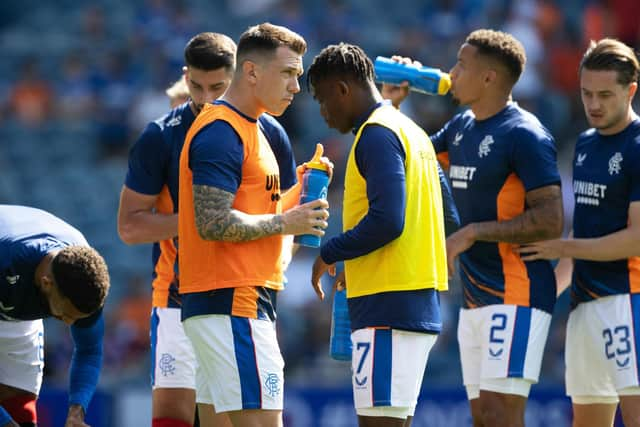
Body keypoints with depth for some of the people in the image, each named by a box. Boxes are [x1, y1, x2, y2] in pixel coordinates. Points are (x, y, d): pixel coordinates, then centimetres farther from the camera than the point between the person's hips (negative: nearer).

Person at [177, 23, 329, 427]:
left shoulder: (248, 129, 21)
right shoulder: (221, 131, -12)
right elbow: (212, 224, -20)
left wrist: (298, 192, 9)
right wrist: (285, 223, -13)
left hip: (242, 304, 10)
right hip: (231, 305, -10)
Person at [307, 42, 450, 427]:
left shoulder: (377, 134, -11)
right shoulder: (411, 132, 19)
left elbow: (386, 220, -21)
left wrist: (329, 255, -7)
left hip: (387, 308, -10)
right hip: (422, 303, 10)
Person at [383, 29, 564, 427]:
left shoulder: (525, 135, -13)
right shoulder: (462, 127, 14)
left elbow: (550, 221, -19)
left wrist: (472, 233, -20)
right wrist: (392, 103, 14)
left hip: (516, 297, -9)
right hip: (475, 299, 9)